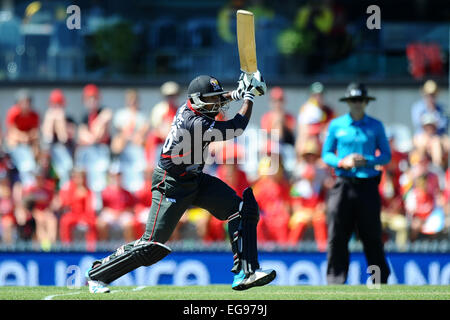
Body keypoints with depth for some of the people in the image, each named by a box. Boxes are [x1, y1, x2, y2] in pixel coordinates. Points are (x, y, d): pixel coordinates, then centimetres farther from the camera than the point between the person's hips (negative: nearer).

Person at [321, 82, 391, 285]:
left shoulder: (376, 126, 8)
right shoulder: (336, 125, 8)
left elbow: (386, 156, 9)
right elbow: (326, 154, 11)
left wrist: (367, 161, -10)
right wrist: (343, 162, -9)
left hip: (367, 185, 0)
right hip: (343, 185, 0)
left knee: (372, 237, 0)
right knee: (337, 237, -4)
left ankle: (381, 281, 8)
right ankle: (335, 281, -1)